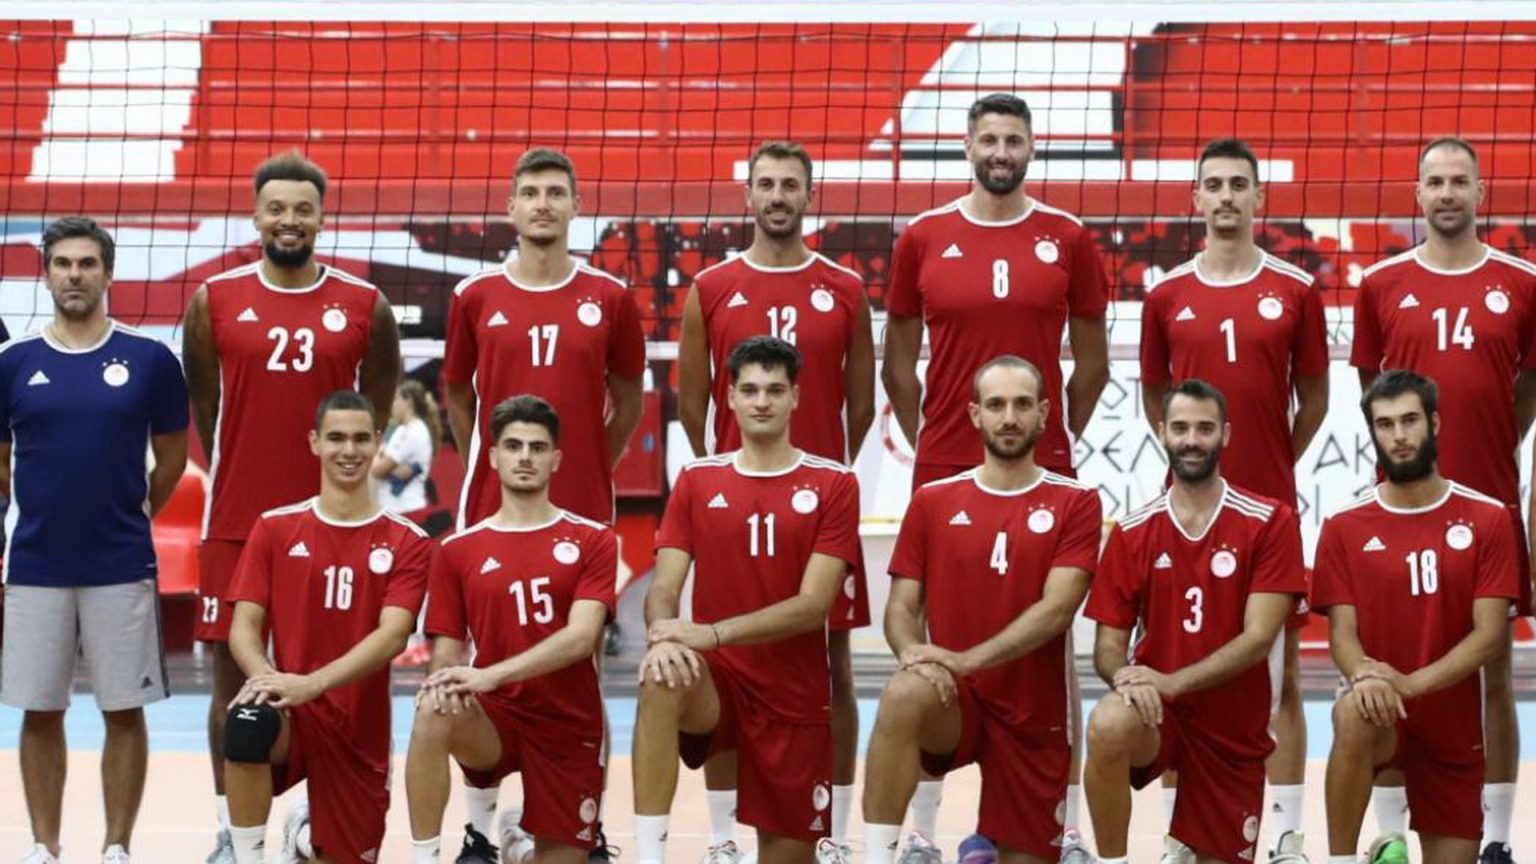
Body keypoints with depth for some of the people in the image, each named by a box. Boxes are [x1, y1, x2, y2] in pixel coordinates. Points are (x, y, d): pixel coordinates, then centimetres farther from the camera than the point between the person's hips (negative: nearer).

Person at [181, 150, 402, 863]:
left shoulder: (366, 307, 0)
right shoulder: (214, 301, 1)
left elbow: (377, 406, 11)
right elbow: (200, 406, 10)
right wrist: (235, 479, 10)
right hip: (235, 522, 0)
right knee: (233, 672, 4)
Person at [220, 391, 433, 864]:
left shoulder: (407, 541, -1)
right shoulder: (275, 528, 3)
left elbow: (392, 635, -14)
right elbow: (244, 627, -2)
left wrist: (312, 684, -30)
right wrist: (265, 677, -26)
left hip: (360, 728, 1)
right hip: (291, 715, -1)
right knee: (248, 720, -37)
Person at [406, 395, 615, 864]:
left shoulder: (592, 540, -1)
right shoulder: (458, 550, 4)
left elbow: (581, 636, -14)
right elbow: (446, 652, 4)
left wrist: (490, 675, -27)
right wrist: (447, 681, -23)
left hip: (570, 727, 0)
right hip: (494, 718, 0)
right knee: (434, 713, -34)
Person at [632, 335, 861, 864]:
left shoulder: (832, 485, -2)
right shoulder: (697, 481, 6)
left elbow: (813, 603, -11)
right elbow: (663, 587, -2)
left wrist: (712, 633, -23)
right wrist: (663, 637, -26)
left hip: (795, 699, 0)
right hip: (716, 682, 1)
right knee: (661, 681, -36)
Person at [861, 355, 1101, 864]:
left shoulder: (1075, 503, -1)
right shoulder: (932, 501, 6)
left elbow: (1057, 608, -13)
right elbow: (901, 607, 4)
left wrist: (966, 660, -24)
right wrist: (911, 651, -21)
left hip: (1035, 715, 0)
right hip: (953, 701, 0)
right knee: (903, 696, -35)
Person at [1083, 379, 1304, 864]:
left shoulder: (1269, 523, -5)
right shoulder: (1132, 532, 1)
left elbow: (1258, 637, -13)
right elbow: (1108, 647, 0)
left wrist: (1172, 681, -25)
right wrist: (1124, 677, -25)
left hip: (1234, 729, 0)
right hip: (1158, 712, 0)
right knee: (1108, 726, -35)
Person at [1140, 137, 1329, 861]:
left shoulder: (1295, 291, 1)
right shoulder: (1166, 296, 4)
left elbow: (1313, 397, 8)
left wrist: (1273, 466, 6)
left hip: (1271, 506, -1)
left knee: (1282, 673, 2)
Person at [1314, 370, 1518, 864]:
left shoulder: (1487, 519, -2)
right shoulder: (1345, 527, -1)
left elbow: (1489, 634, -9)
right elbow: (1342, 633, -6)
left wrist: (1410, 683, -24)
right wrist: (1363, 674, -31)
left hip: (1453, 724, 2)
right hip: (1382, 714, -2)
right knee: (1354, 714, -38)